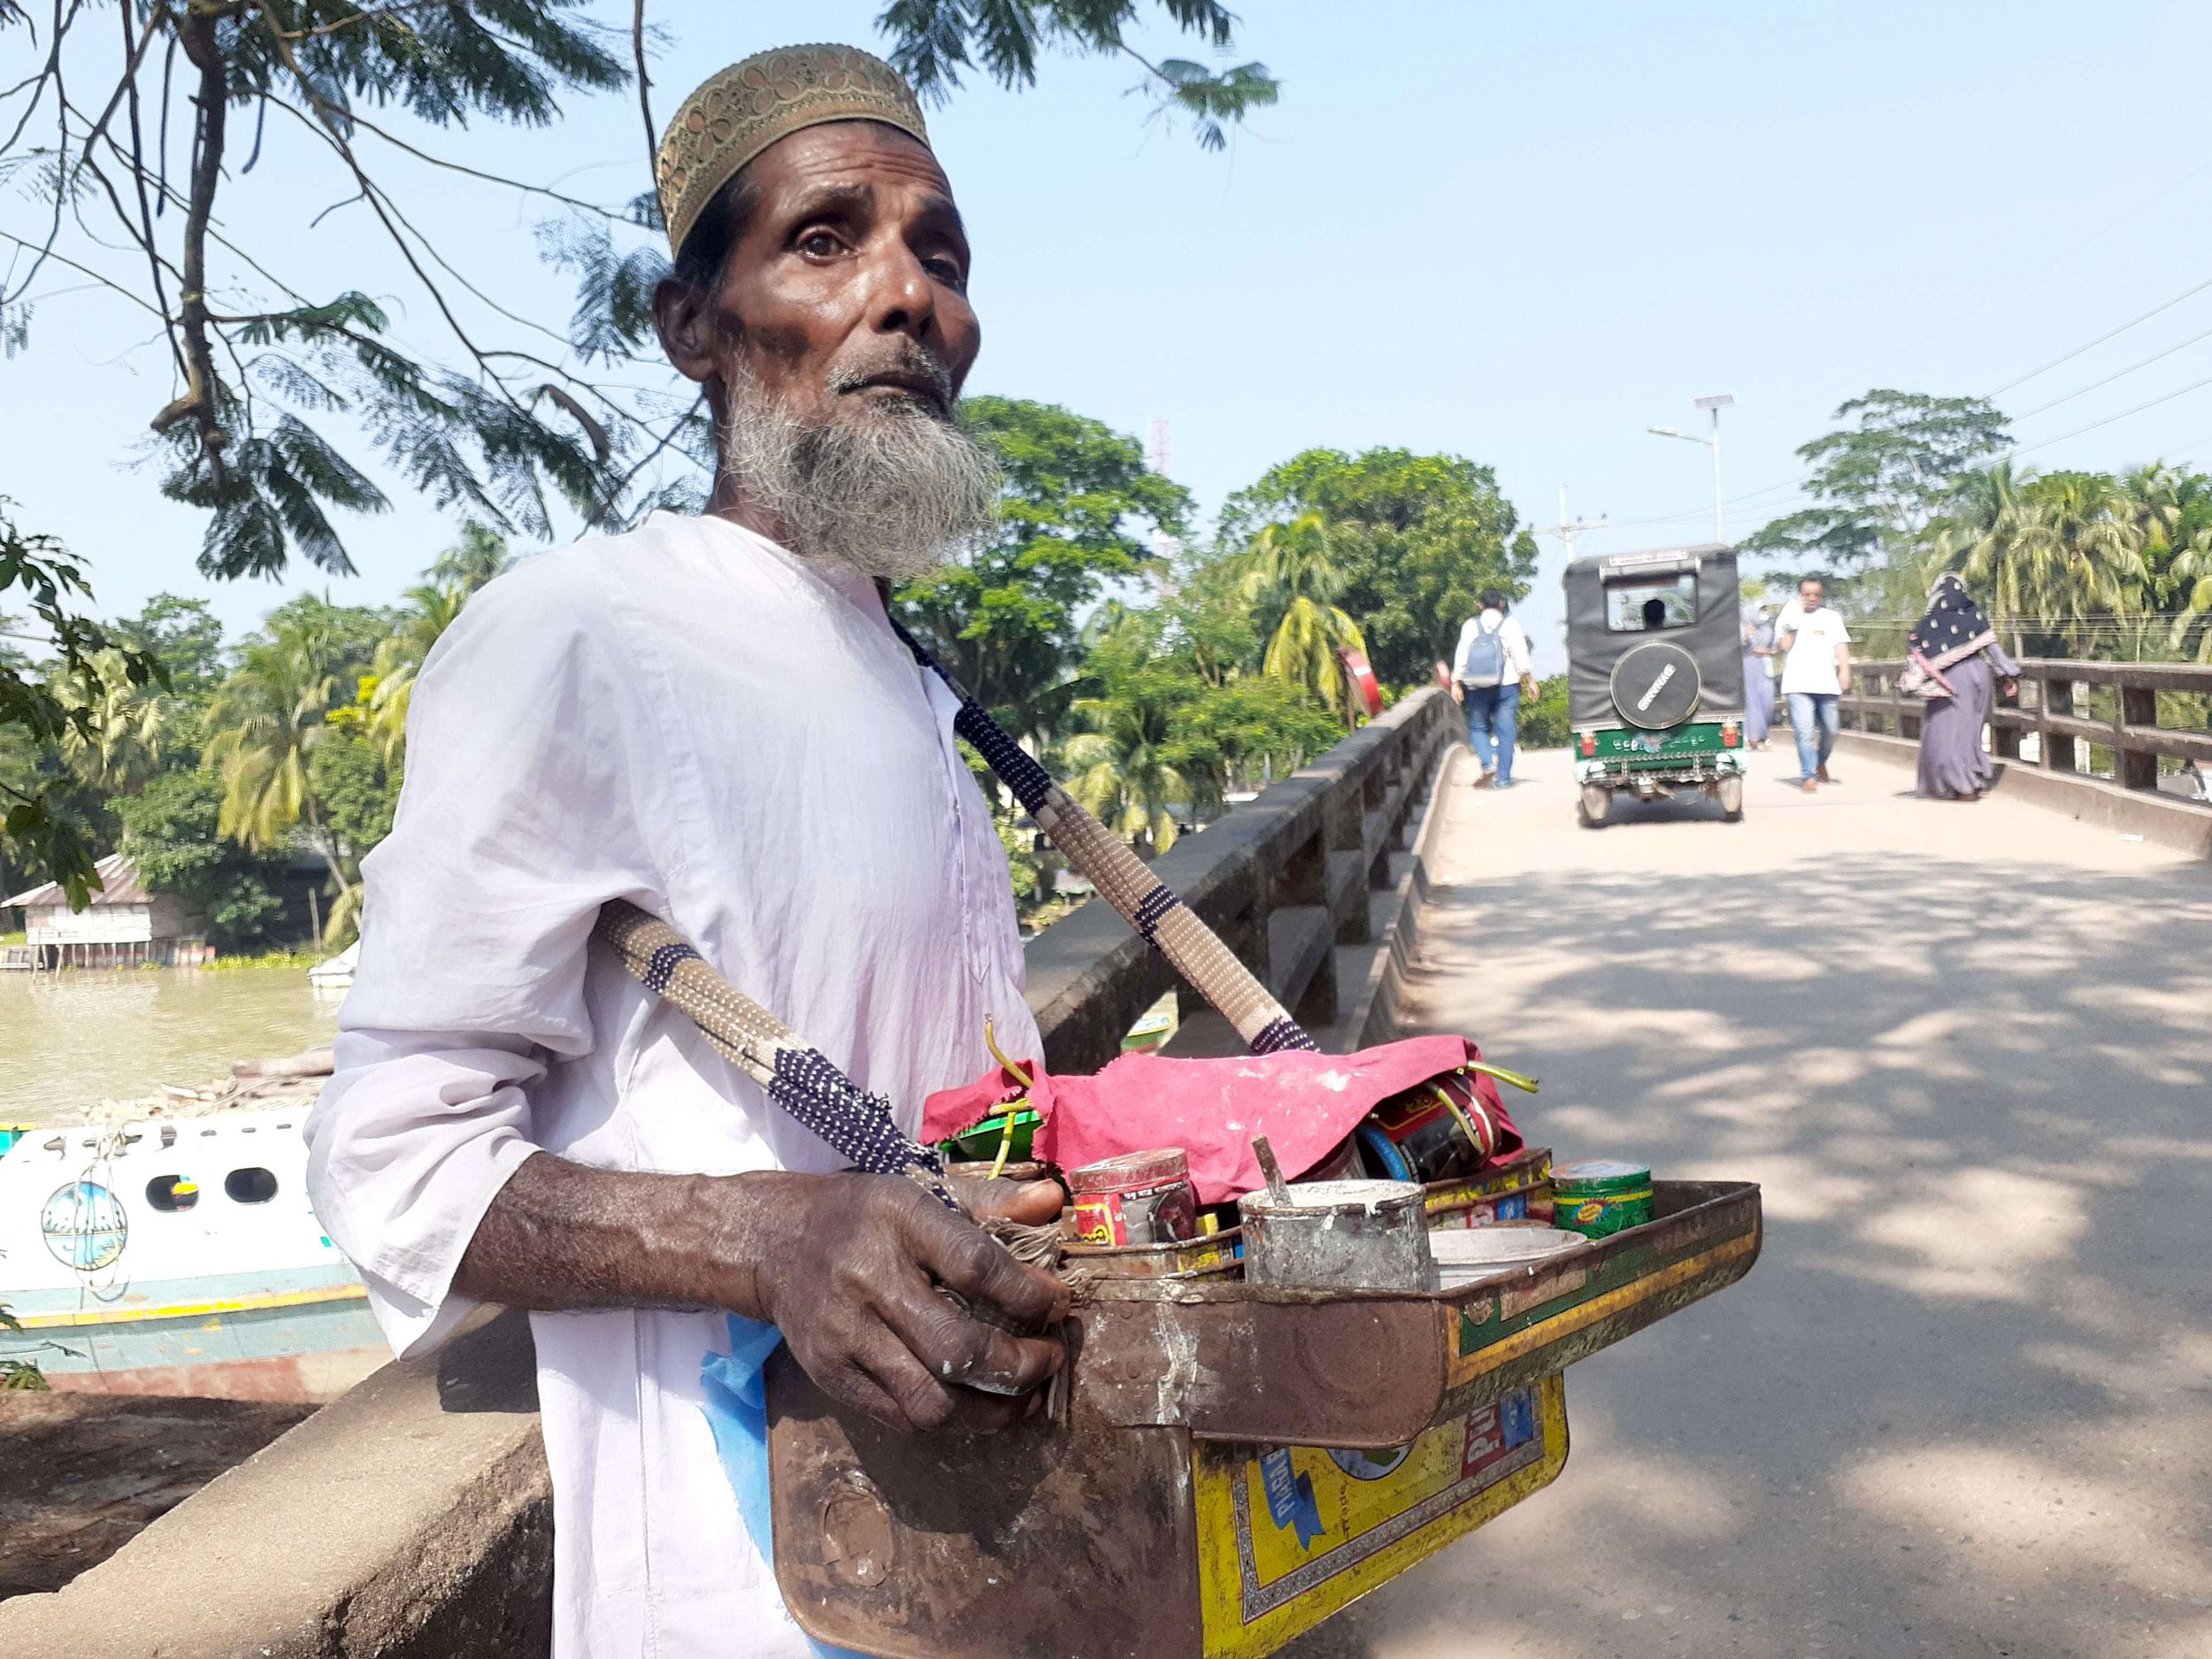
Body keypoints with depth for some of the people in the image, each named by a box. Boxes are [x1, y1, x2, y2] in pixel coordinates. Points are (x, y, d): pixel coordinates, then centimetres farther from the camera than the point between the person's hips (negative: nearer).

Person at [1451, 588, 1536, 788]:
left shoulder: (1470, 625, 5)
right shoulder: (1510, 624, 1)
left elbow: (1461, 656, 1)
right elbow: (1520, 655, -4)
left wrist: (1456, 683, 4)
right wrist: (1529, 680, 1)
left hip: (1477, 687, 1)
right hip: (1506, 686, -1)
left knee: (1478, 727, 12)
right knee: (1505, 731, 3)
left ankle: (1488, 763, -12)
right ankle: (1503, 778, 0)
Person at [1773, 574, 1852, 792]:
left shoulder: (1831, 617, 18)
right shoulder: (1787, 617, 12)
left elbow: (1841, 645, 9)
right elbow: (1783, 646, -2)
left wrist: (1845, 670, -4)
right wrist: (1793, 623, -6)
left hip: (1827, 683, 3)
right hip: (1798, 684, -3)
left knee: (1830, 730, 4)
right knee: (1805, 732, -13)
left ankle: (1821, 764, 30)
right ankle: (1808, 776, -11)